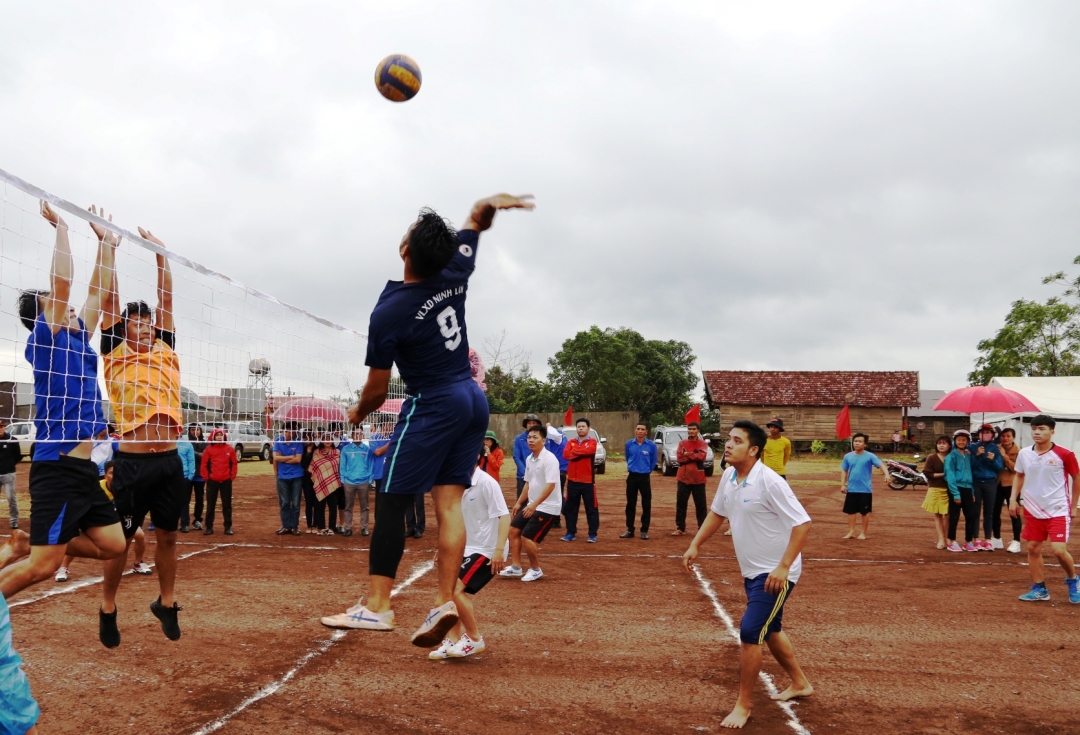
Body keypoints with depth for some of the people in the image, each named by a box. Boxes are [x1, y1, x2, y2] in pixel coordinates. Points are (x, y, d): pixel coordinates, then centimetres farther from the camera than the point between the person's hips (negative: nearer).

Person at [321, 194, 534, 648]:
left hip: (432, 406, -7)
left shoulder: (389, 313, -14)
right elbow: (477, 217, 19)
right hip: (473, 401, 7)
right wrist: (494, 202, -2)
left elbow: (376, 391, -7)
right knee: (448, 503, 3)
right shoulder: (455, 274, 1)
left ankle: (376, 606, -4)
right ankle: (445, 601, -3)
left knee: (390, 502, -2)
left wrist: (358, 414, 14)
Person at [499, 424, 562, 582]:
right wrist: (519, 503, 18)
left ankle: (536, 570, 11)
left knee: (527, 537, -11)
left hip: (548, 507, -9)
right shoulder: (529, 459, 7)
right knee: (514, 530, 8)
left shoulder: (549, 459, -19)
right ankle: (515, 567, 18)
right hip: (532, 505, 9)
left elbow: (550, 485, -26)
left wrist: (534, 505, -31)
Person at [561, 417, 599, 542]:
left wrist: (574, 451, -8)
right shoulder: (571, 442, 9)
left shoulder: (592, 441, 1)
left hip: (588, 481, -3)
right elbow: (565, 455, -7)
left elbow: (589, 450, -21)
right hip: (572, 481, 3)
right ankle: (571, 533, 18)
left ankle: (592, 534, 7)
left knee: (591, 508, 1)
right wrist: (582, 453, -15)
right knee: (570, 508, 8)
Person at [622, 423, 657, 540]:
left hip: (645, 477, -2)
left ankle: (644, 530, 9)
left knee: (646, 504, 1)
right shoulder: (629, 444, 0)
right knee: (630, 504, 7)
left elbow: (653, 461, 7)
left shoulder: (651, 445, -7)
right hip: (632, 476, 2)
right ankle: (630, 530, 13)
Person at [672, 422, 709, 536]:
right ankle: (680, 528, 13)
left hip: (698, 479, -2)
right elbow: (679, 458, -7)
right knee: (681, 503, 5)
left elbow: (702, 456, -18)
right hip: (683, 478, 2)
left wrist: (687, 454, -13)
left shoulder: (703, 444, 0)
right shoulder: (682, 443, 6)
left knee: (701, 504, 3)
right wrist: (694, 456, -13)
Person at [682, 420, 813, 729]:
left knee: (750, 632, -12)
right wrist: (695, 545, 10)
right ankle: (800, 683, 43)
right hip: (752, 572, 8)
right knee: (770, 630, 21)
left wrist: (783, 567, -28)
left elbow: (802, 523, -25)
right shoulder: (729, 476, -1)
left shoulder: (770, 482, -25)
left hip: (775, 574, -8)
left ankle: (743, 705, 4)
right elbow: (717, 512, 15)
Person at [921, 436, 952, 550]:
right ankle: (941, 539, 8)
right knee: (937, 515, 3)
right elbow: (927, 473, -6)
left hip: (949, 490, 0)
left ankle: (946, 539, 11)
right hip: (935, 489, 0)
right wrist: (942, 474, -12)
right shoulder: (931, 458, 0)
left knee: (946, 515, 0)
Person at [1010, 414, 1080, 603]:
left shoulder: (1064, 454, -11)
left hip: (1058, 510, -5)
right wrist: (1013, 499, 8)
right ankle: (1039, 589, 21)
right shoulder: (1024, 454, 0)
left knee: (1059, 550, -13)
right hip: (1033, 510, 5)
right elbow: (1019, 476, 16)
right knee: (1033, 549, 8)